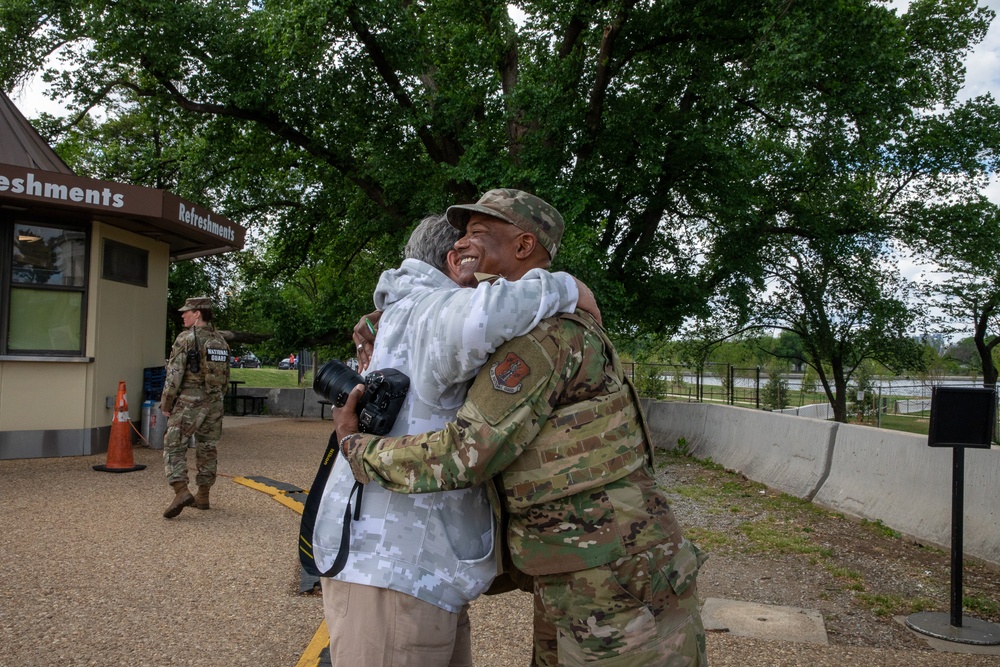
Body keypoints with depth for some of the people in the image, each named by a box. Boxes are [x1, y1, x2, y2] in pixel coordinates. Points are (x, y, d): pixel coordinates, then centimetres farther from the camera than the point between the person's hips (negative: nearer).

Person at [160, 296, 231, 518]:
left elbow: (174, 374, -14)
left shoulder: (186, 338, -11)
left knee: (174, 446, -2)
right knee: (207, 448, 13)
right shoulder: (220, 341, 11)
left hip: (189, 401, -7)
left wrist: (165, 404, -6)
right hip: (214, 402, 7)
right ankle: (203, 496, 19)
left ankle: (182, 492, -17)